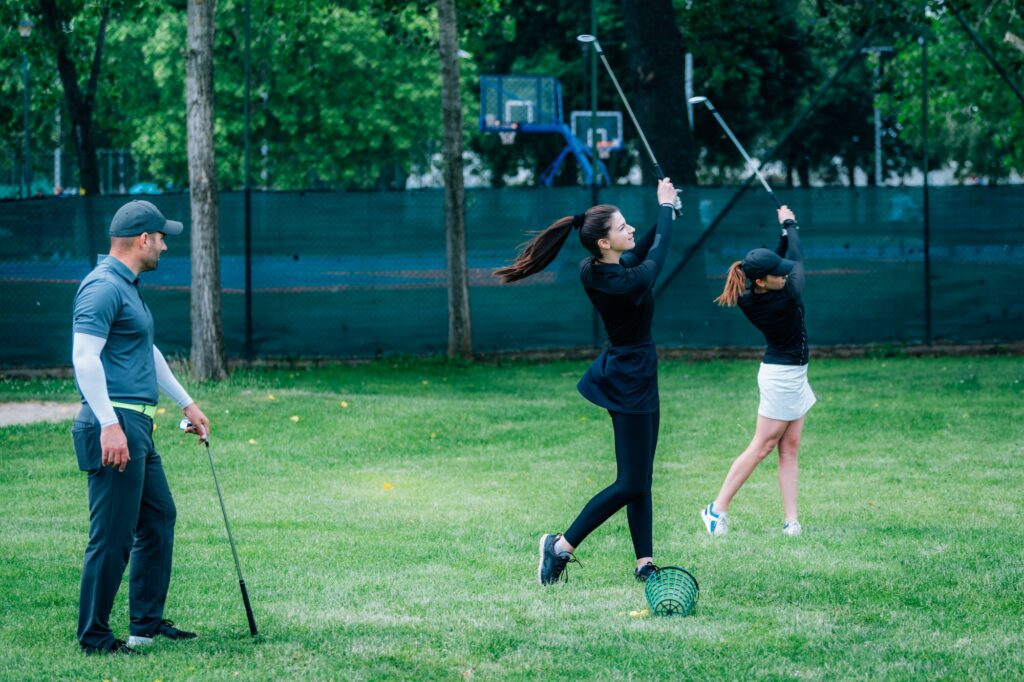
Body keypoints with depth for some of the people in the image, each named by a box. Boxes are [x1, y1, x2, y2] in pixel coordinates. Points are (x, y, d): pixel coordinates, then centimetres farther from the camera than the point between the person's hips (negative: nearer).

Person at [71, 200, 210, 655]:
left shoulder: (127, 286, 18)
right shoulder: (103, 286, -14)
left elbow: (148, 353, 30)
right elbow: (84, 357, -22)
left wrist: (186, 404, 35)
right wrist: (109, 425, -27)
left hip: (136, 428, 11)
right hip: (113, 428, -11)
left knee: (159, 519, 16)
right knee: (113, 535, -6)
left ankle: (147, 623, 23)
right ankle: (94, 636, 1)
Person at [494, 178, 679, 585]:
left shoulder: (593, 270, 0)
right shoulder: (626, 282, -25)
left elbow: (642, 251, 20)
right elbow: (658, 254, -7)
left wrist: (666, 212, 12)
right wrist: (666, 207, 6)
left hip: (623, 370, 10)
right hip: (631, 380, -10)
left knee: (640, 480, 12)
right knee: (630, 484, -5)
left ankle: (645, 563, 14)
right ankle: (562, 546, -1)